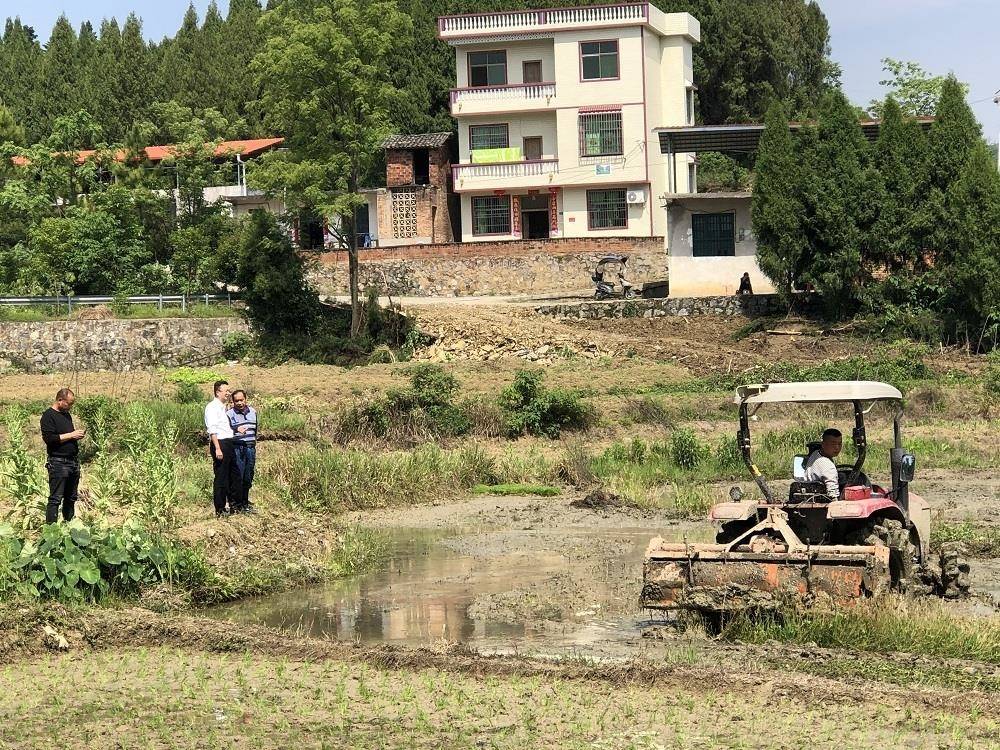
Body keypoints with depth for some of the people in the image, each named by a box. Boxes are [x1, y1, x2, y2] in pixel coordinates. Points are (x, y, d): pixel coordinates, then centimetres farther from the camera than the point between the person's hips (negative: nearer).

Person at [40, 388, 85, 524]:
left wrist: (77, 435, 7)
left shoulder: (66, 415, 17)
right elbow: (49, 438, -19)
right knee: (55, 499, -9)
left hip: (73, 462, 8)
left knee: (71, 498, 12)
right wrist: (71, 435, -16)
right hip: (58, 463, -8)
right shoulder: (49, 416, -9)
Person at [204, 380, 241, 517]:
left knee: (234, 475, 13)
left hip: (229, 443, 10)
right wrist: (217, 448, -22)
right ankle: (220, 509, 2)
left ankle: (234, 506, 23)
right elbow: (212, 429, -17)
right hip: (219, 443, -10)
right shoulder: (212, 407, -9)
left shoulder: (223, 408, 20)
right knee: (221, 477, -4)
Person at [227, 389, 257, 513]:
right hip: (237, 448, -6)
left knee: (248, 477, 10)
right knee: (238, 477, -7)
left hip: (250, 448, 6)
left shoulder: (252, 412, 12)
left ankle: (245, 502, 21)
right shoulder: (229, 414, -6)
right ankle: (237, 504, -2)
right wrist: (236, 430, -29)